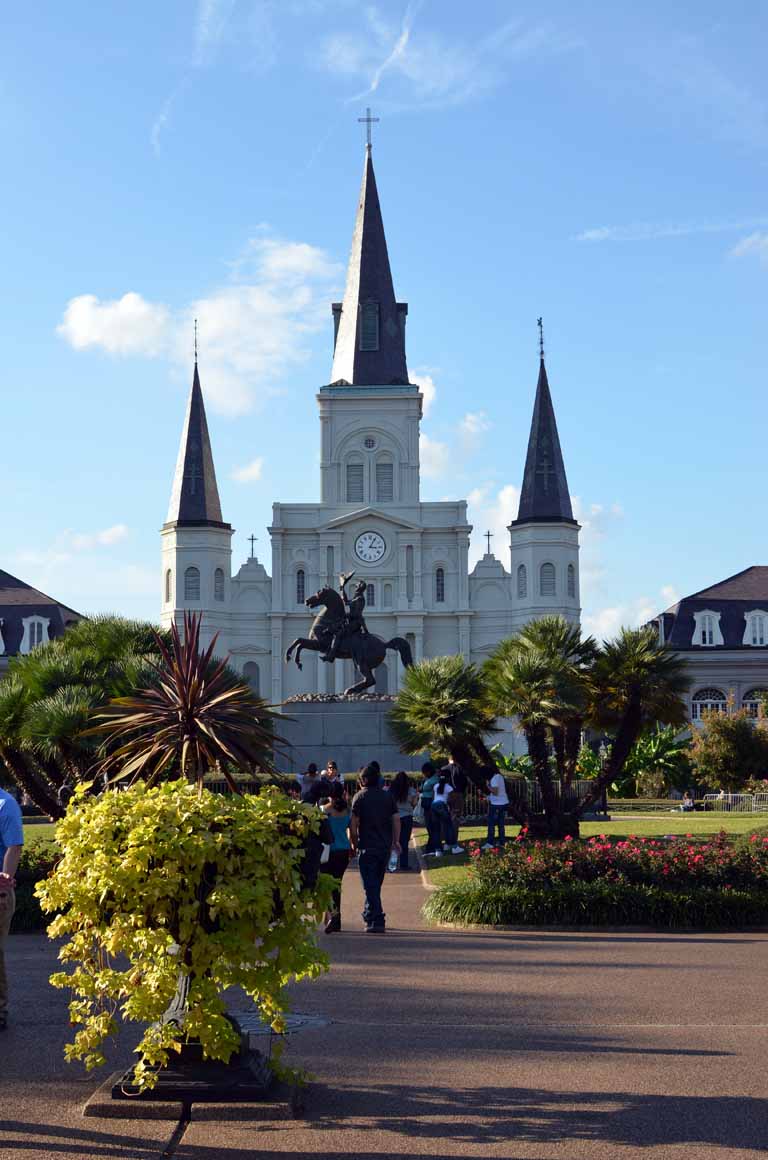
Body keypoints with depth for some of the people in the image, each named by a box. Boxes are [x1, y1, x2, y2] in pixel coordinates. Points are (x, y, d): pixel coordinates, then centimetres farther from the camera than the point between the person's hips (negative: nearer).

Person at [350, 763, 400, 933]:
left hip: (367, 846, -5)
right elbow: (396, 819, 4)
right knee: (376, 883, 18)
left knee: (370, 885, -4)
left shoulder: (360, 797, -5)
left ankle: (377, 921, -10)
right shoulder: (388, 796, 7)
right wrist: (396, 841, 11)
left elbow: (353, 823, -9)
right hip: (385, 846, 5)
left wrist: (354, 844, 1)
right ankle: (369, 914, 27)